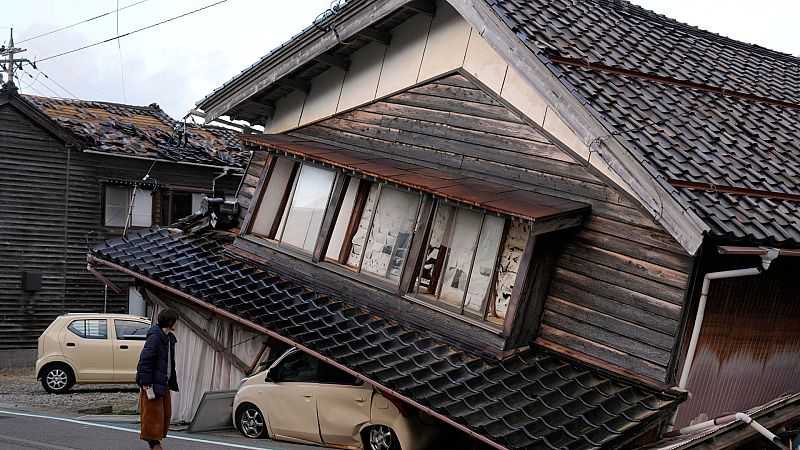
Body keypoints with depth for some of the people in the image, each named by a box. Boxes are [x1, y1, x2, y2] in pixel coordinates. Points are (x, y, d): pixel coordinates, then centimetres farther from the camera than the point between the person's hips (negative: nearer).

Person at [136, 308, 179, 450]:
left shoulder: (169, 338, 12)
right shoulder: (154, 337, -17)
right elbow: (145, 360, -21)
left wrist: (172, 381, 18)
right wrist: (145, 384, -22)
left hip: (164, 383, 10)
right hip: (153, 383, -10)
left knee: (166, 413, 13)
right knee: (154, 413, -3)